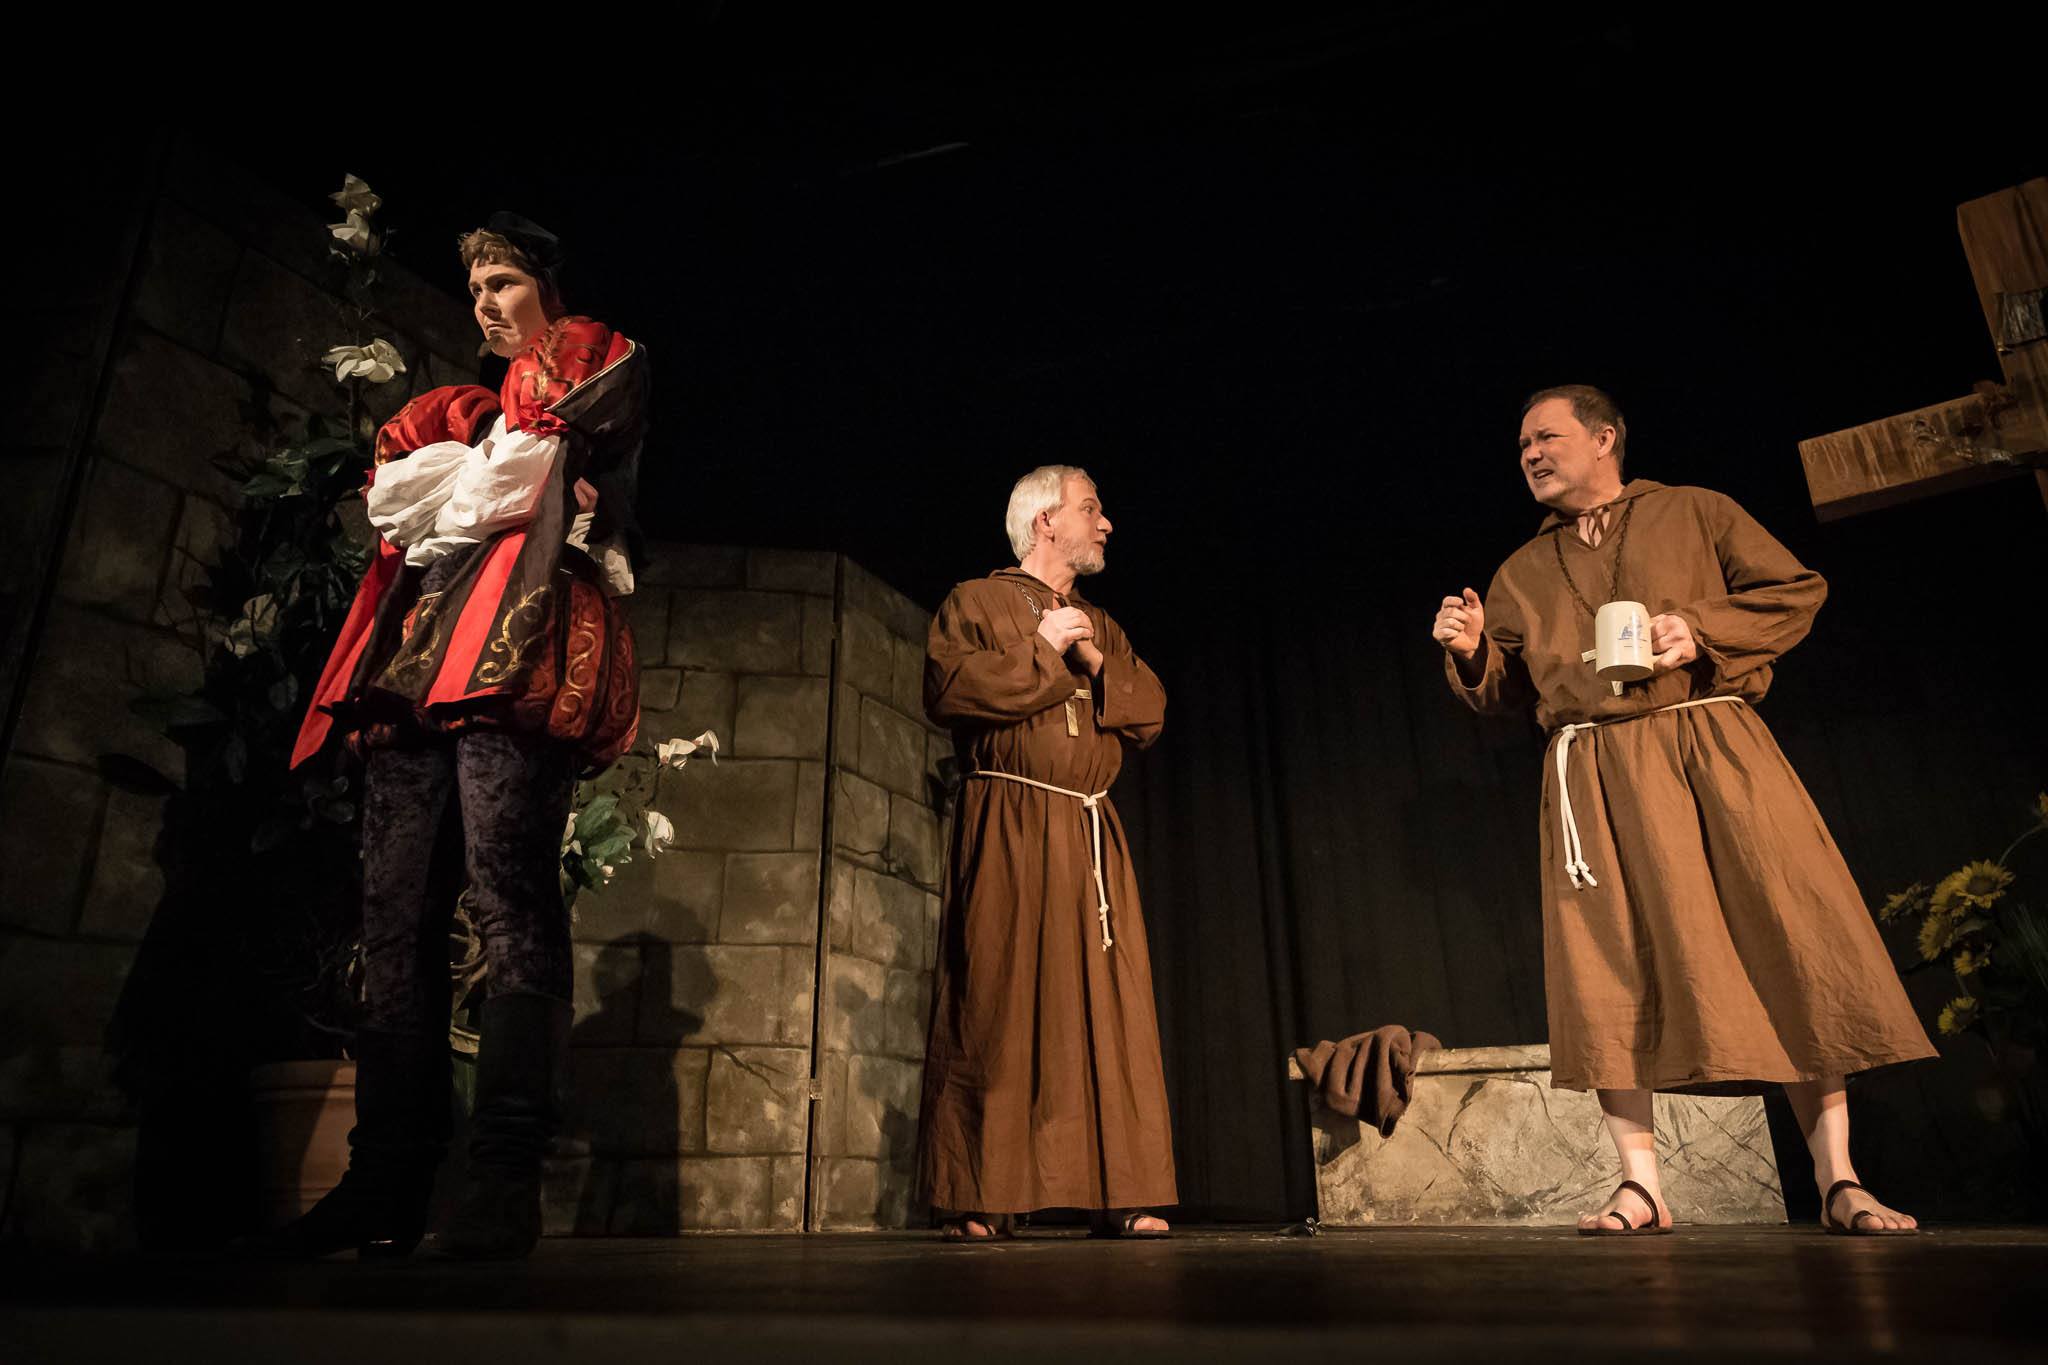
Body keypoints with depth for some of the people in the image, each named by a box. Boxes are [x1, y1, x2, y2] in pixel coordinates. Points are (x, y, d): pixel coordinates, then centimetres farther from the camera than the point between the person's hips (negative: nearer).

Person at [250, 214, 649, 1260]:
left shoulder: (592, 372, 17)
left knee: (510, 899, -17)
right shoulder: (448, 412, 35)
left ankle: (506, 1185, -17)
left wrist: (455, 488, 13)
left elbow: (517, 484, 1)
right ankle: (387, 1184, 0)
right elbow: (393, 503, 17)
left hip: (517, 649, -7)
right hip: (415, 662, 7)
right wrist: (489, 468, 6)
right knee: (396, 915, -2)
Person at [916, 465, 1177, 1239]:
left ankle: (1123, 1195, 4)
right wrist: (1042, 652, -5)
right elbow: (949, 689, -10)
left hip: (1090, 834, 6)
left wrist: (1096, 665, -1)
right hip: (1006, 828, -5)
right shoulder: (976, 602, 8)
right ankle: (977, 1198, 0)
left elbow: (1151, 713, 16)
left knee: (1108, 1004, 0)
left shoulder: (1102, 626, 26)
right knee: (995, 1006, -7)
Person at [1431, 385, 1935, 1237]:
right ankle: (1640, 1187, 2)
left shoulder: (1695, 513, 13)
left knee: (1791, 946, -6)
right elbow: (1503, 691, 19)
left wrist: (1701, 631, -8)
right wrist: (1471, 651, -3)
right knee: (1610, 969, -6)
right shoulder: (1521, 573, 20)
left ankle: (1837, 1184, 5)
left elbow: (1799, 590, 8)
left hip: (1712, 750, -1)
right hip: (1596, 775, 2)